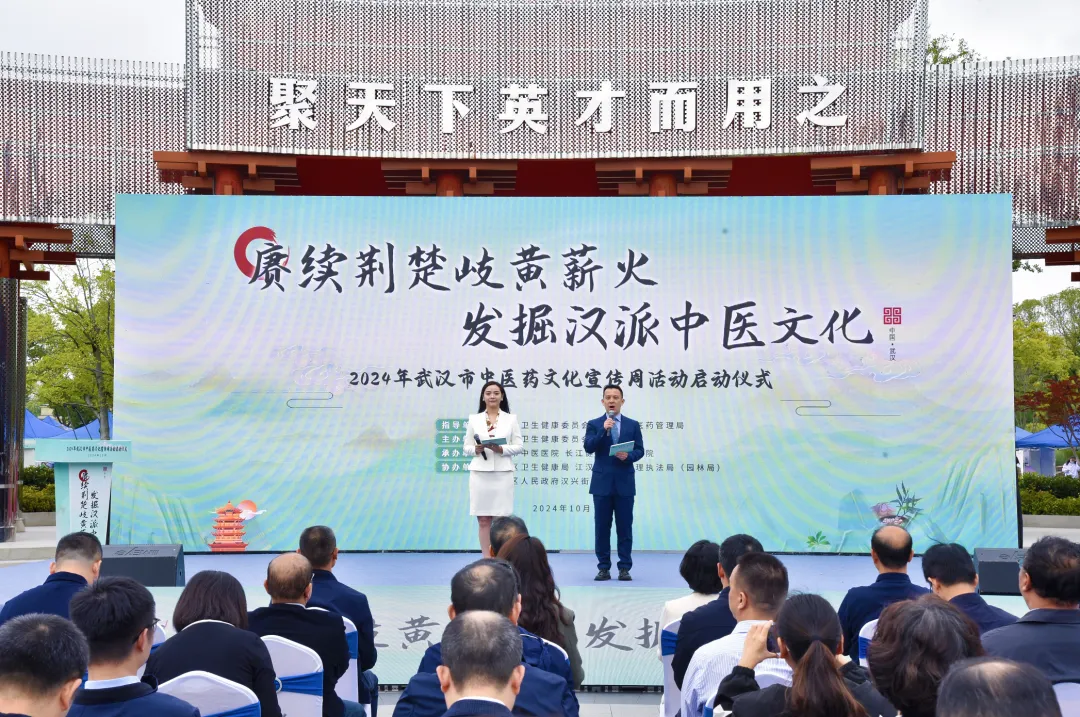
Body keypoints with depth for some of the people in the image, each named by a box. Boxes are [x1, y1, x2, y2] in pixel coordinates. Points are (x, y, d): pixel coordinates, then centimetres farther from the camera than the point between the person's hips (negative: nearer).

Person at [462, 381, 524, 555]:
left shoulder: (511, 419, 7)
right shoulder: (474, 419, 9)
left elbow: (519, 446, 3)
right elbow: (466, 447, 9)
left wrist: (501, 449, -14)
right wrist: (476, 449, -12)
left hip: (502, 474, -1)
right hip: (480, 474, 1)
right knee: (483, 520, 3)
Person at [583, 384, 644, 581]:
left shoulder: (633, 425, 8)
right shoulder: (594, 424, 5)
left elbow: (640, 450, 4)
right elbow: (588, 448, -9)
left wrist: (628, 456, -16)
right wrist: (604, 430, -19)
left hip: (624, 483, 0)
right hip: (602, 483, 0)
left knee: (625, 527, 2)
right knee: (602, 527, 3)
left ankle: (624, 568, 9)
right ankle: (603, 568, 11)